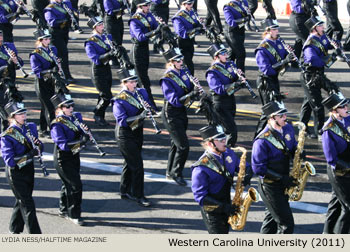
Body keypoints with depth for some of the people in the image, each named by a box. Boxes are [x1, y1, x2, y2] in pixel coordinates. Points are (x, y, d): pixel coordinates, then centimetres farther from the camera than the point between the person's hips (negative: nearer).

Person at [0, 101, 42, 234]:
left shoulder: (31, 127, 2)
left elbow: (39, 148, 11)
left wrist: (39, 145, -13)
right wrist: (30, 155, -29)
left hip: (28, 170, 7)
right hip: (15, 174, -7)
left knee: (22, 201, 17)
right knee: (27, 204, -5)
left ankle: (15, 230, 33)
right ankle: (35, 235, -1)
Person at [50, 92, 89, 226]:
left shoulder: (75, 117, 4)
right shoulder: (57, 125, -19)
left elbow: (82, 135, 8)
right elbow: (63, 144, -26)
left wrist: (85, 130, -15)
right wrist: (80, 142, -34)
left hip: (74, 156, 8)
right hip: (63, 159, -8)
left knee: (68, 184, 19)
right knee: (76, 185, -8)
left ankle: (63, 210, 36)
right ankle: (74, 215, 4)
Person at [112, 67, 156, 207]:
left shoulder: (141, 92, 2)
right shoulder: (119, 100, -18)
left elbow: (152, 109, 9)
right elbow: (122, 120, -27)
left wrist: (148, 107, -14)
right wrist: (140, 116, -36)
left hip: (138, 132, 7)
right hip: (125, 135, -7)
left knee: (130, 163, 18)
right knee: (137, 164, -7)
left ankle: (125, 191, 31)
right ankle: (138, 196, 4)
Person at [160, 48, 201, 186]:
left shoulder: (184, 72, 2)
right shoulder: (167, 79, -20)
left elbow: (190, 91, 8)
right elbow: (175, 100, -26)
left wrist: (195, 86, -14)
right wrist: (191, 94, -34)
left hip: (182, 112, 8)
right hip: (171, 115, -8)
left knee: (176, 144, 19)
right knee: (183, 146, -9)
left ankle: (170, 172, 33)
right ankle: (176, 173, 7)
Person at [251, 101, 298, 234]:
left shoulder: (288, 128, -1)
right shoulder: (262, 140, -24)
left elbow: (293, 146, 17)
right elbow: (258, 168, -21)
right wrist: (281, 178, -23)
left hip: (283, 184, 8)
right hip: (270, 186, -8)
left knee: (272, 219, 22)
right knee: (286, 224, -6)